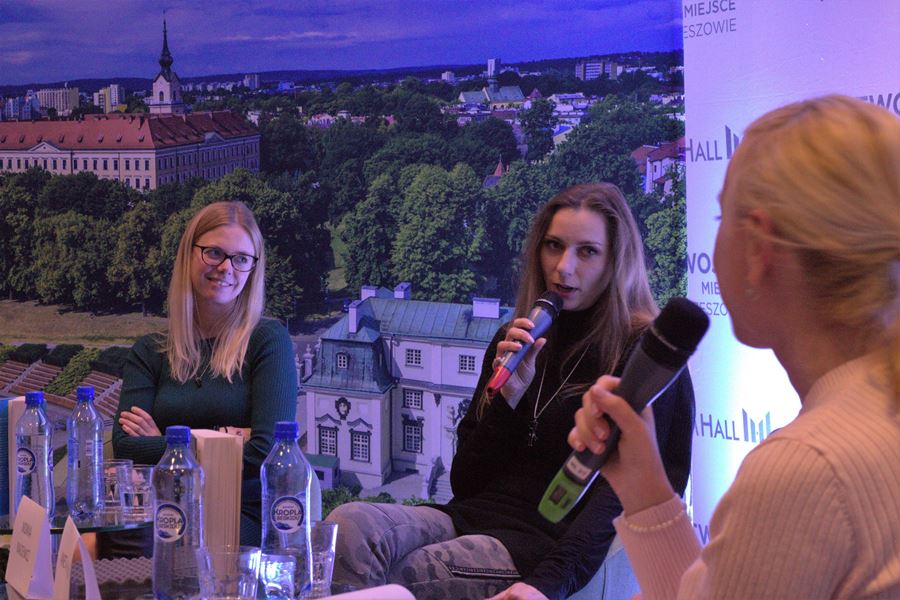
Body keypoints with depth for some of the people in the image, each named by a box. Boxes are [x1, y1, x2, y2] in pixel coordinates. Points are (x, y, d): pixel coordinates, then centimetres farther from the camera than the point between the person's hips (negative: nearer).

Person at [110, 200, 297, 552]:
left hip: (247, 516, -3)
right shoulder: (150, 352, 14)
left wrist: (163, 446, -3)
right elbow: (125, 447, 0)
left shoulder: (268, 341, 2)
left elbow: (267, 453, -9)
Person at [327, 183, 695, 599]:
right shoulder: (516, 341, 18)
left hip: (551, 541, -6)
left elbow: (621, 490, -12)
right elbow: (466, 482, 15)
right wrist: (508, 396, -3)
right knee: (350, 525, -27)